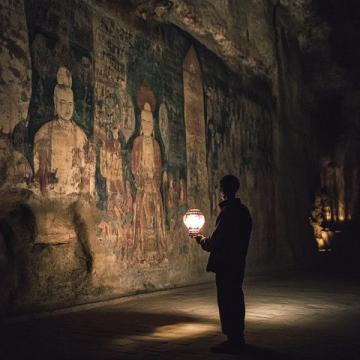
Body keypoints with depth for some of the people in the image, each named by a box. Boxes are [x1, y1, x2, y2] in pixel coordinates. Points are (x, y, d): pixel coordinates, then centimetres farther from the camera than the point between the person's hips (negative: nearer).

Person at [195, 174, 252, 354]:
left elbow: (215, 241, -18)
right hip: (238, 262, 9)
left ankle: (232, 340, 2)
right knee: (236, 299, 16)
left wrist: (202, 240, 2)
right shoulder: (243, 210, 9)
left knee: (226, 301, -2)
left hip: (225, 264, -9)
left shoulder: (227, 211, -18)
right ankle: (238, 337, 25)